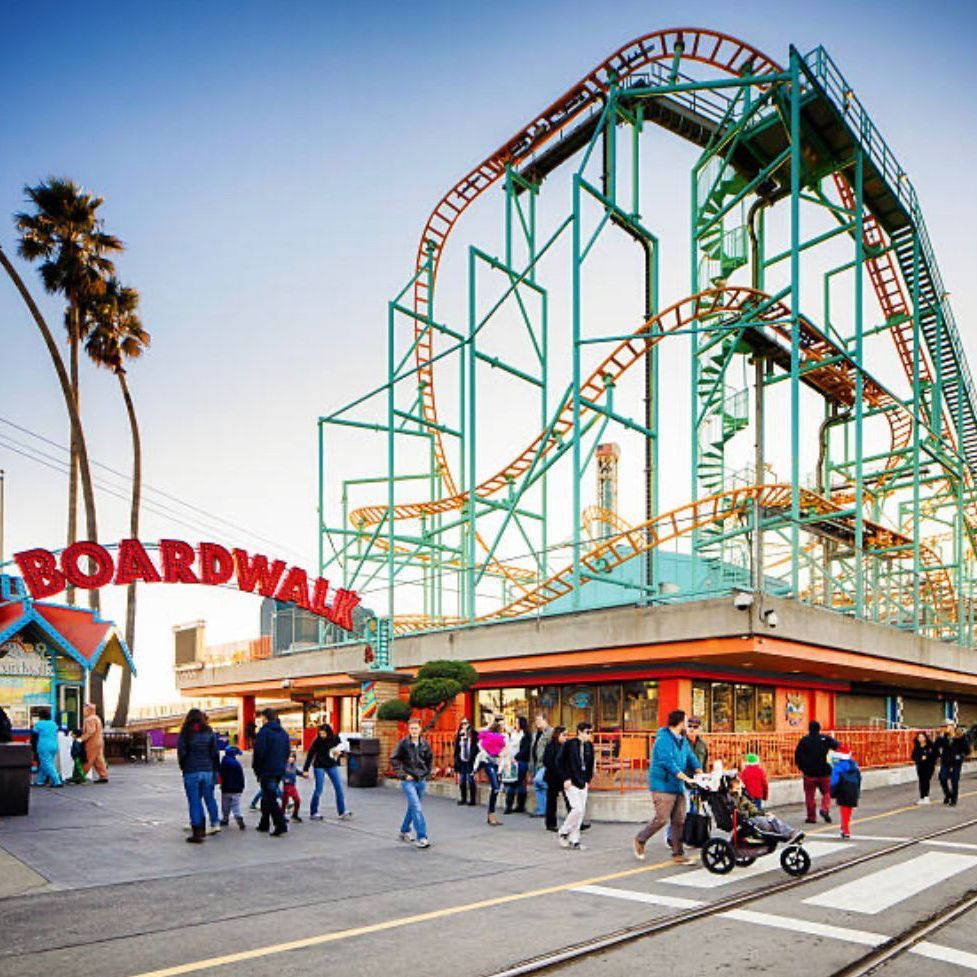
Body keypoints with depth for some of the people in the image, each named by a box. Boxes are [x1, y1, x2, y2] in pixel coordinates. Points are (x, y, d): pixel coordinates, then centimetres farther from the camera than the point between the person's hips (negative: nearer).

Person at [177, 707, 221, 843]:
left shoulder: (185, 734, -6)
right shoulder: (209, 733, 3)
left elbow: (181, 753, -6)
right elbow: (215, 753, 3)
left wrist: (183, 767, 10)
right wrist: (215, 771, 11)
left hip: (191, 772, -3)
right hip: (207, 770, 3)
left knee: (194, 801, 2)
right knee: (209, 797, 18)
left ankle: (197, 832, 3)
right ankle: (215, 823, 17)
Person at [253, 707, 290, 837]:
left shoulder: (264, 731, -12)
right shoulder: (283, 732, 12)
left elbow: (259, 752, -15)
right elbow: (287, 751, 15)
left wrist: (256, 768, -2)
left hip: (267, 770, -8)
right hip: (280, 770, 8)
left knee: (270, 798, -6)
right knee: (267, 797, 20)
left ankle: (280, 825, -15)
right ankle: (264, 824, 27)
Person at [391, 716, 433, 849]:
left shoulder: (425, 744, 2)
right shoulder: (403, 743, -8)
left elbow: (430, 759, 17)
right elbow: (394, 760, -5)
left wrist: (427, 773, 10)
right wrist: (403, 774, -10)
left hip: (421, 781, 4)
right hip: (408, 781, -4)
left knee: (412, 807, 16)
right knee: (417, 808, -13)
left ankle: (404, 831, 34)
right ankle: (421, 837, -13)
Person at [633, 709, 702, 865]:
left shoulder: (682, 740, 14)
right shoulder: (663, 739, -16)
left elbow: (691, 758, 10)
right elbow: (668, 763, -24)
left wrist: (700, 774, -7)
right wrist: (686, 778, -28)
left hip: (678, 786, 8)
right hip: (663, 786, -8)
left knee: (679, 821, 6)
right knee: (661, 819, -8)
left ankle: (678, 854, 13)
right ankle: (640, 840, 14)